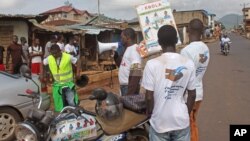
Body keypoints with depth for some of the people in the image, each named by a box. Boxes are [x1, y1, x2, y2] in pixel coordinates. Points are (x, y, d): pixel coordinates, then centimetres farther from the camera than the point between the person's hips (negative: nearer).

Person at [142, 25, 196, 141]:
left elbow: (149, 96, -13)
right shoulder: (188, 63, -6)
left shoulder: (152, 64, -16)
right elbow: (192, 94, 0)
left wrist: (149, 112, 6)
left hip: (160, 122, -2)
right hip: (181, 120, 3)